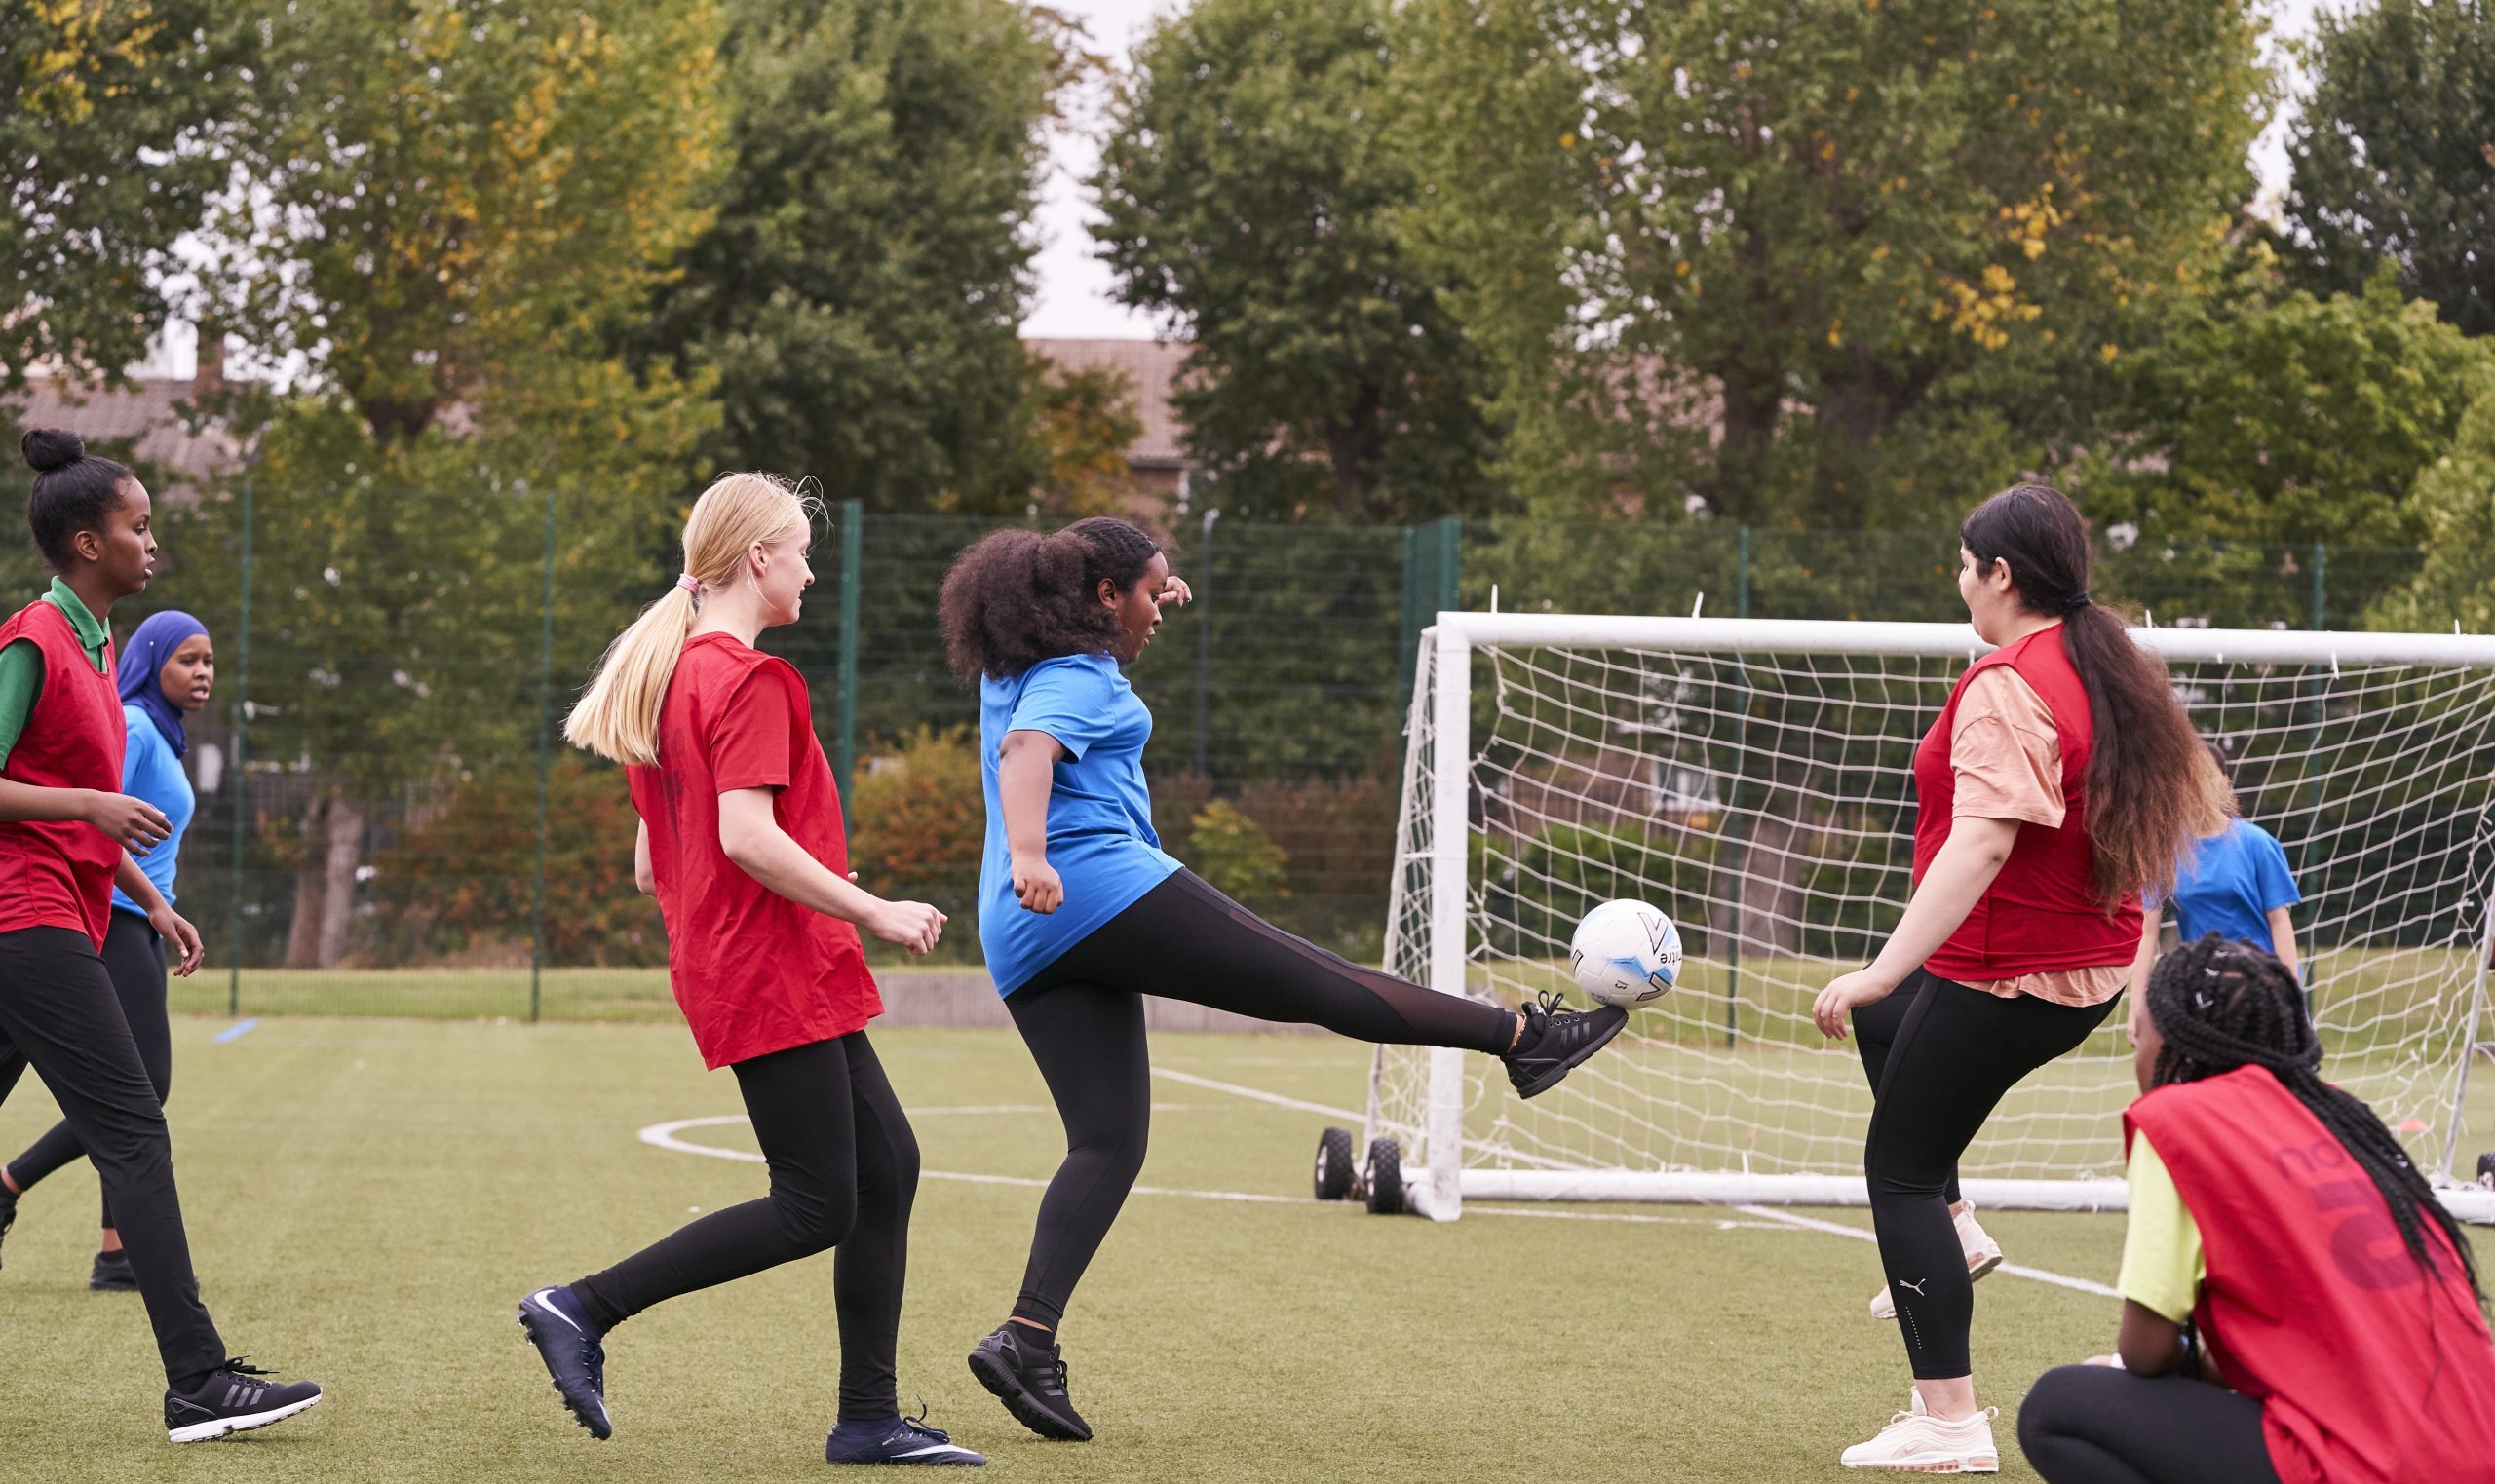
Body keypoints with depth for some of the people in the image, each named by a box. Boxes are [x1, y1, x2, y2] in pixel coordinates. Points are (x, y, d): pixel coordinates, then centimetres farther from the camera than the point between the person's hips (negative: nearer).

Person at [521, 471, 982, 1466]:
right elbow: (746, 834, -24)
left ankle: (869, 1419, 9)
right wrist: (875, 913, -18)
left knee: (887, 1168, 9)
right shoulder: (752, 681, -13)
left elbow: (652, 866, 18)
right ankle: (582, 1310, -6)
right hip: (775, 975, -10)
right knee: (815, 1209, -7)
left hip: (723, 965, 10)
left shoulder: (669, 672, 17)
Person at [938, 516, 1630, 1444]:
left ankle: (1027, 1340, -12)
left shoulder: (1009, 670, 21)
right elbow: (1027, 751, -26)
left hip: (1027, 950, 9)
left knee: (1107, 1143, 3)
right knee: (1319, 984, -3)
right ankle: (1525, 1038, 4)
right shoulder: (1077, 679, -6)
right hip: (1105, 889, -9)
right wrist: (1030, 855, -42)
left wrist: (1144, 609, 39)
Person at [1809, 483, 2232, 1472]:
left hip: (2006, 976, -10)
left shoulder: (2005, 687, -22)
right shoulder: (2112, 671, 6)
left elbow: (1983, 841, -31)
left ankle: (1950, 1422, -3)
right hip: (2092, 963, 10)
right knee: (1881, 1016, 33)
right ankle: (1949, 1230, 26)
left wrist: (1885, 970, -32)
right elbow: (2194, 805, 15)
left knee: (1899, 1170, 0)